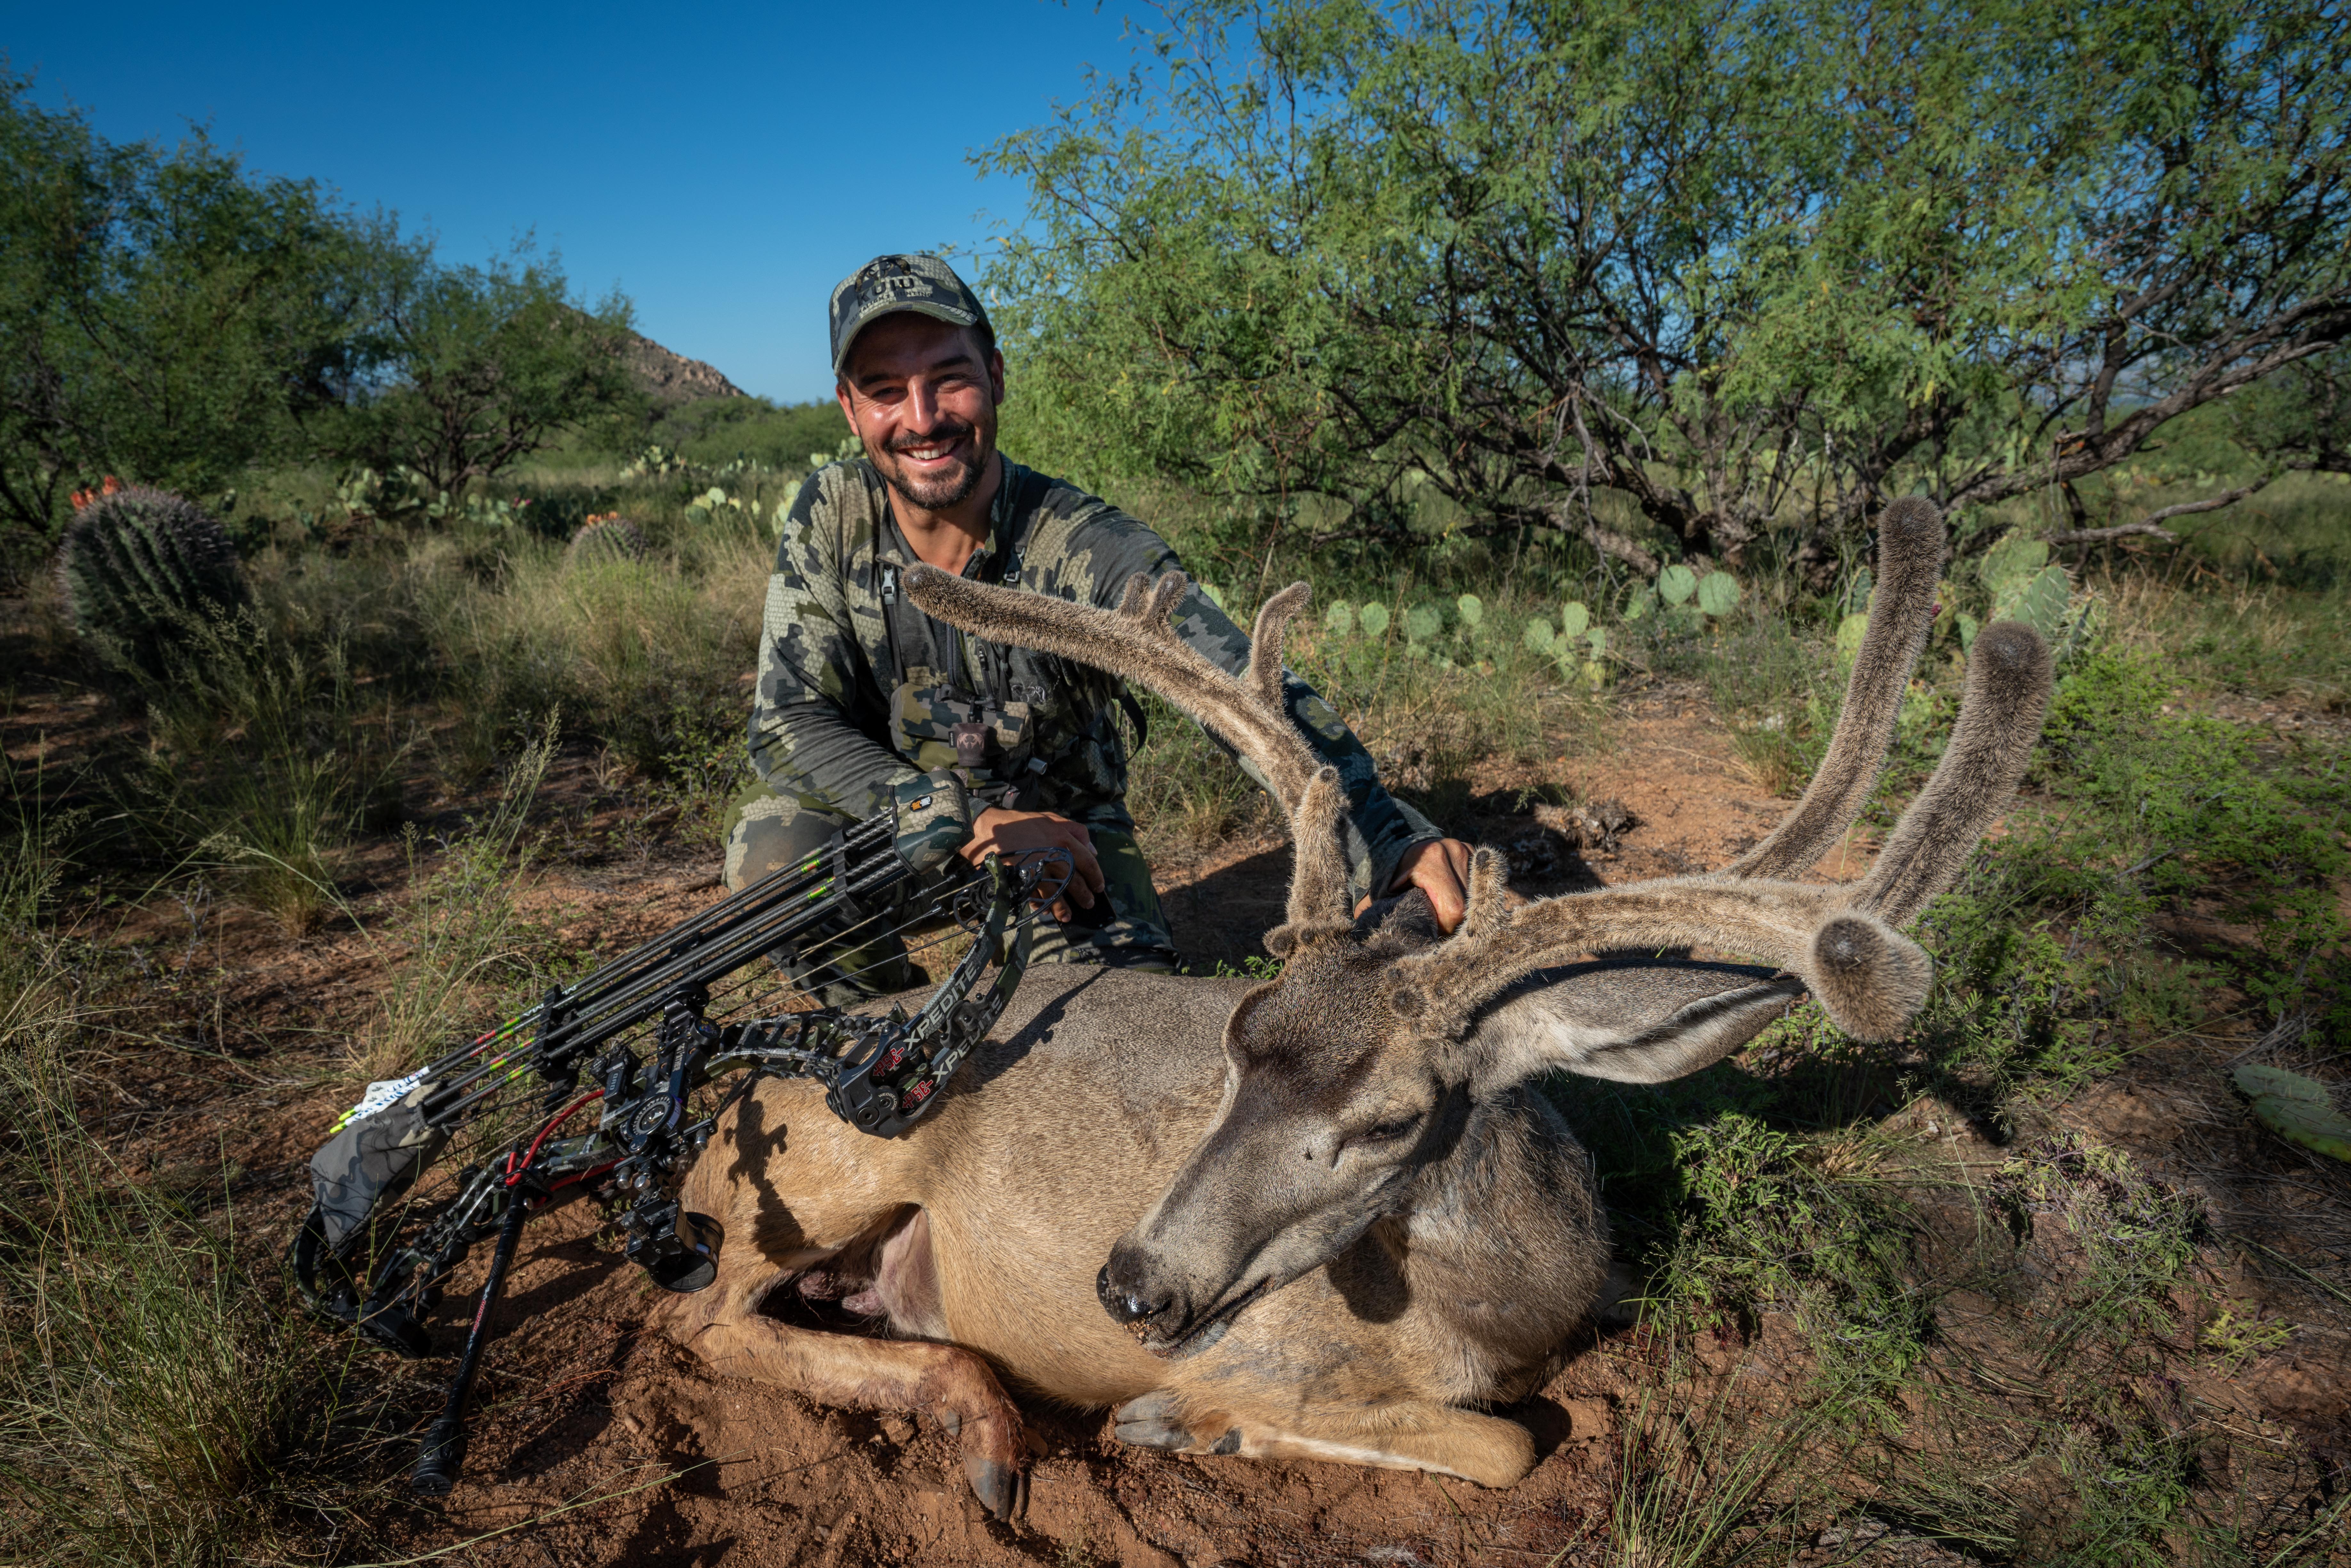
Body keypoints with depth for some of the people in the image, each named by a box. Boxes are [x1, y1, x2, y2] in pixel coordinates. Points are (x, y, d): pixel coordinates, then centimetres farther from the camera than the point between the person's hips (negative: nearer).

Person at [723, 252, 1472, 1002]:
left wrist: (1388, 838, -58)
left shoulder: (1089, 551, -26)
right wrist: (968, 819, -33)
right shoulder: (832, 515, -15)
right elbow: (789, 722, -18)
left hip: (1065, 825, -2)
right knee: (774, 840, -27)